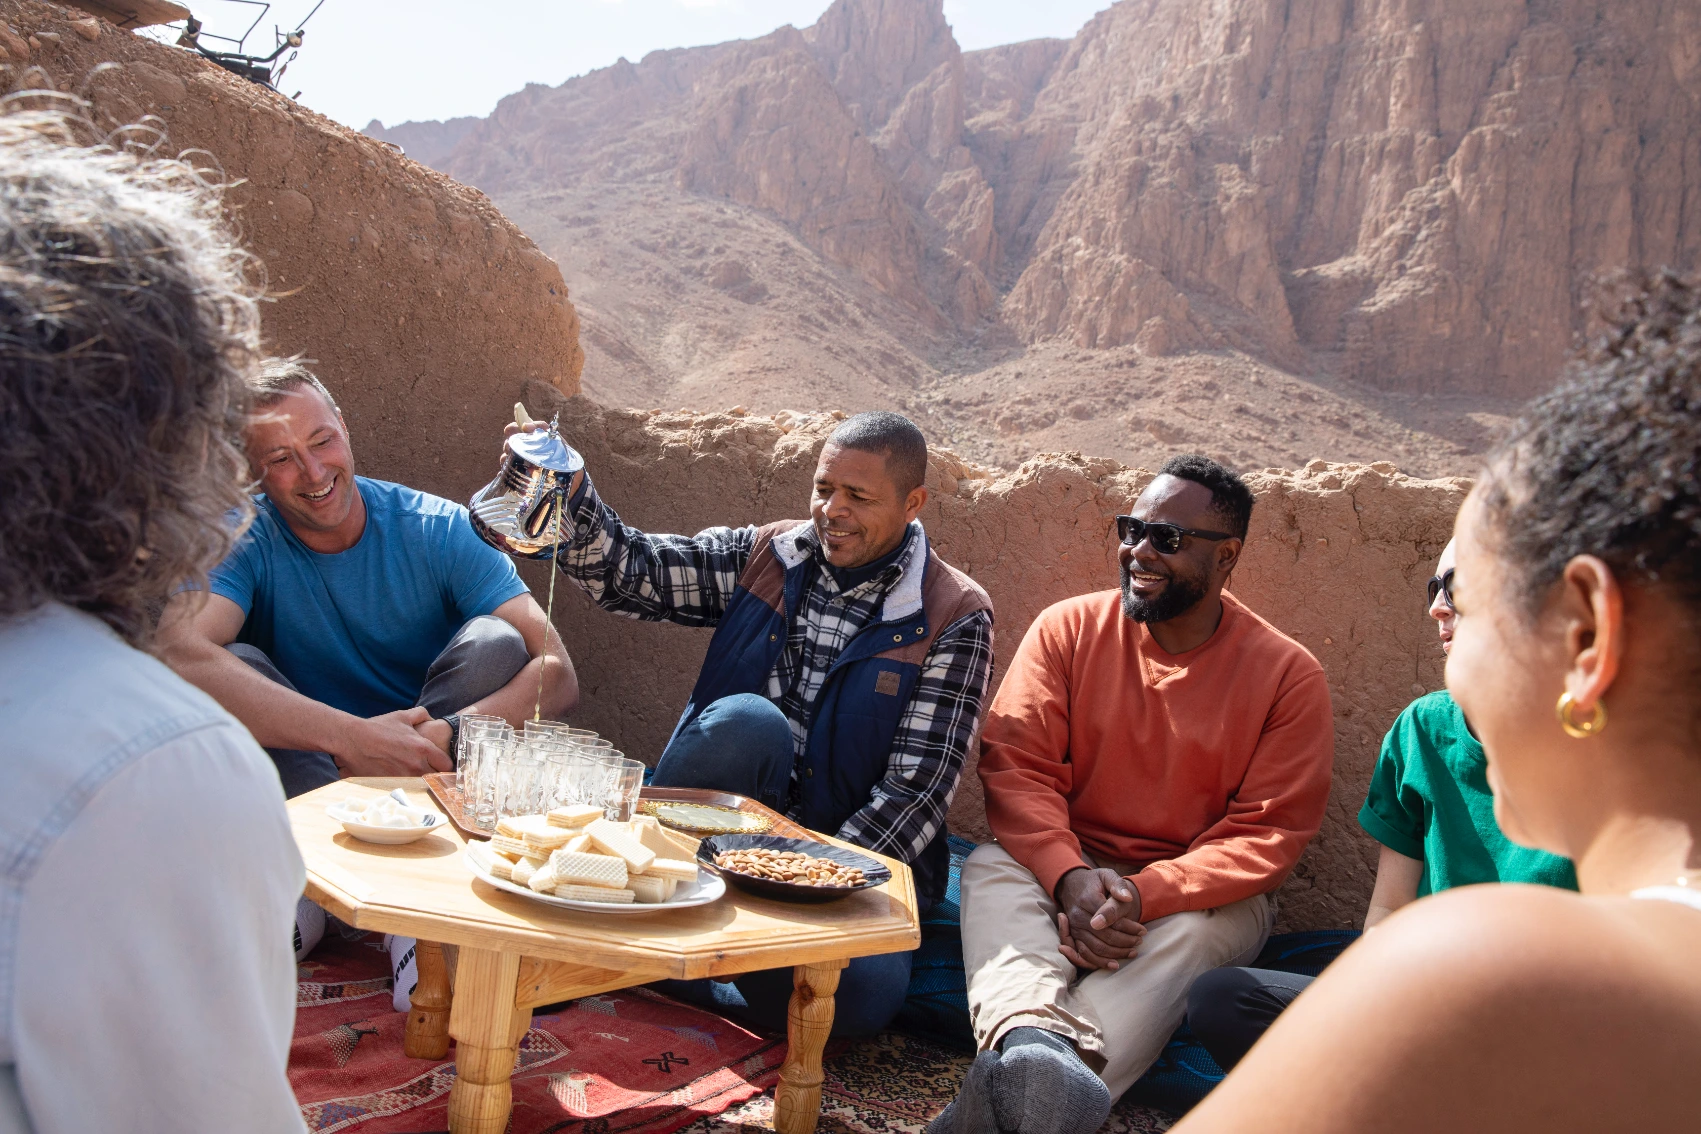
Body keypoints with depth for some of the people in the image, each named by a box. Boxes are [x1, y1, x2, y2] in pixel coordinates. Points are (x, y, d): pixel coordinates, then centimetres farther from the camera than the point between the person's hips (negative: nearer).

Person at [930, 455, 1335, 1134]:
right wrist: (1070, 877, -26)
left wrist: (1144, 896, -23)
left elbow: (1268, 835, -8)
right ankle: (1028, 1042, -56)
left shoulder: (1288, 675, -5)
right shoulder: (1067, 629, 0)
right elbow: (1015, 765, -7)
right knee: (991, 869, -28)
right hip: (1062, 869, 2)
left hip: (1198, 892, -1)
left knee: (1193, 930, -34)